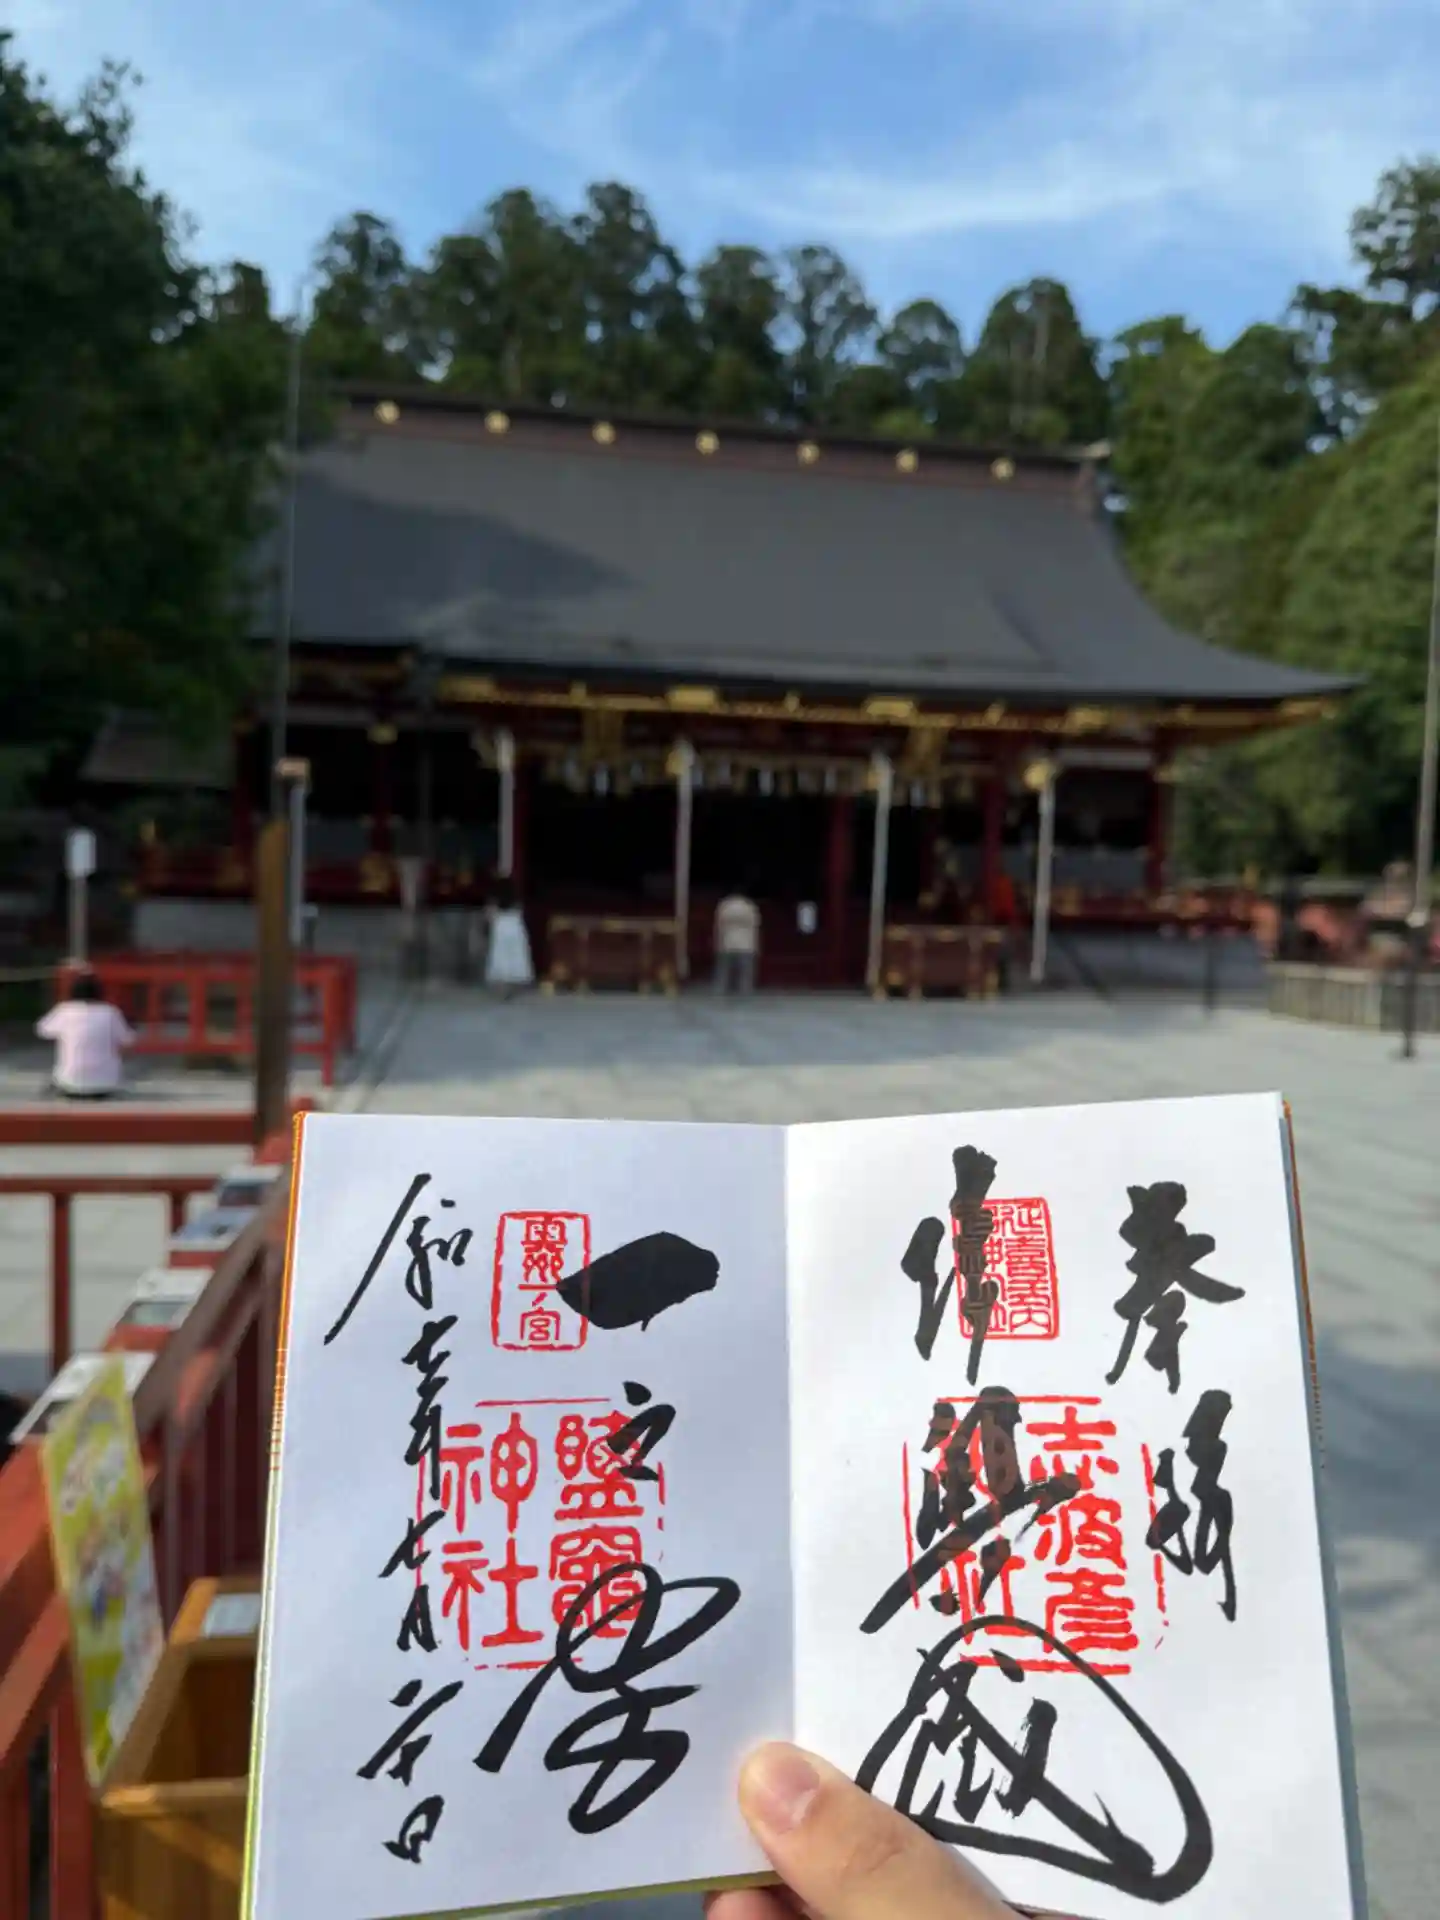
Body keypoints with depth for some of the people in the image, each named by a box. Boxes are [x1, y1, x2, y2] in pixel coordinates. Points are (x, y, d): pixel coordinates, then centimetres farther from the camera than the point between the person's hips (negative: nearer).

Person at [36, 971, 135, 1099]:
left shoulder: (65, 1011, -5)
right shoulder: (110, 1013, -5)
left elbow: (43, 1030, 12)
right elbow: (127, 1041, 5)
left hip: (71, 1086, 2)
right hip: (105, 1087, -2)